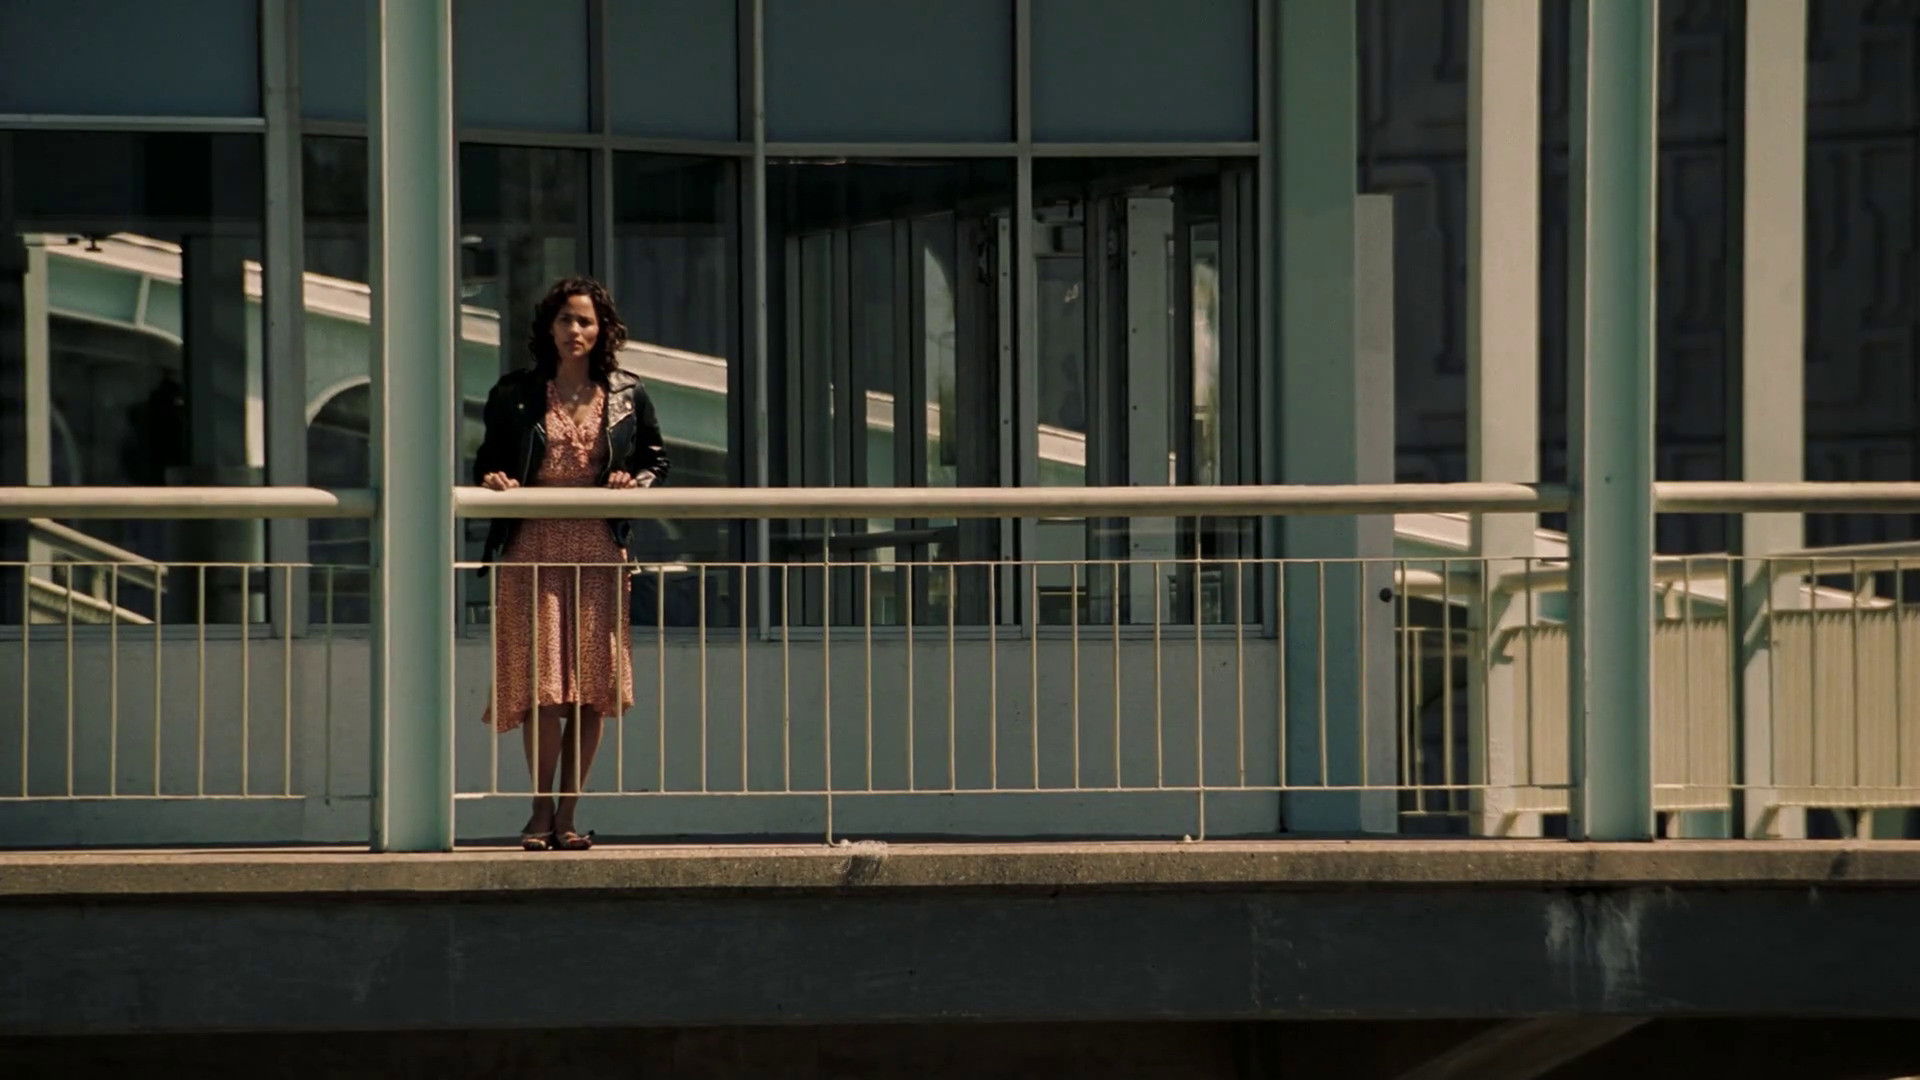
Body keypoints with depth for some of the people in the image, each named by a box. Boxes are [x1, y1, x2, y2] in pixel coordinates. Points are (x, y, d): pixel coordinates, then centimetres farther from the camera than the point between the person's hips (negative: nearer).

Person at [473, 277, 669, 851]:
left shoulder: (626, 393, 10)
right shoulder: (516, 393, 6)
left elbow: (656, 457, 18)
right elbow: (487, 460, 13)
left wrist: (636, 482, -3)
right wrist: (494, 480, -9)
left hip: (598, 551, 2)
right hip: (533, 549, -2)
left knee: (593, 689, -1)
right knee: (541, 681, -10)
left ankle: (566, 815, 7)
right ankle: (541, 810, 1)